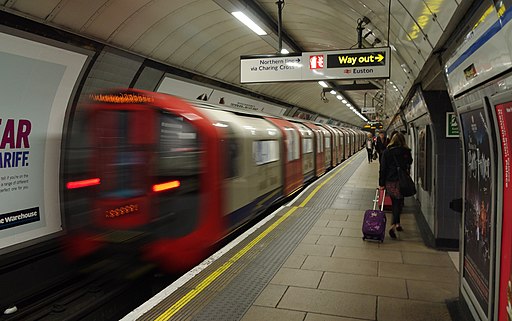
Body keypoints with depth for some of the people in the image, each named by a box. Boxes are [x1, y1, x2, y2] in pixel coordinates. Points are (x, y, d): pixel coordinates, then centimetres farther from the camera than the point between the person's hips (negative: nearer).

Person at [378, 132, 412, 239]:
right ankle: (393, 225, -13)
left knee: (394, 203, 19)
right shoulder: (406, 152, -6)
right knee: (398, 203, 2)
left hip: (389, 182, 2)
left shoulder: (386, 152, -2)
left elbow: (382, 168, -2)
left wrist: (381, 183, 1)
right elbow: (409, 166, 3)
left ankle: (397, 224, 29)